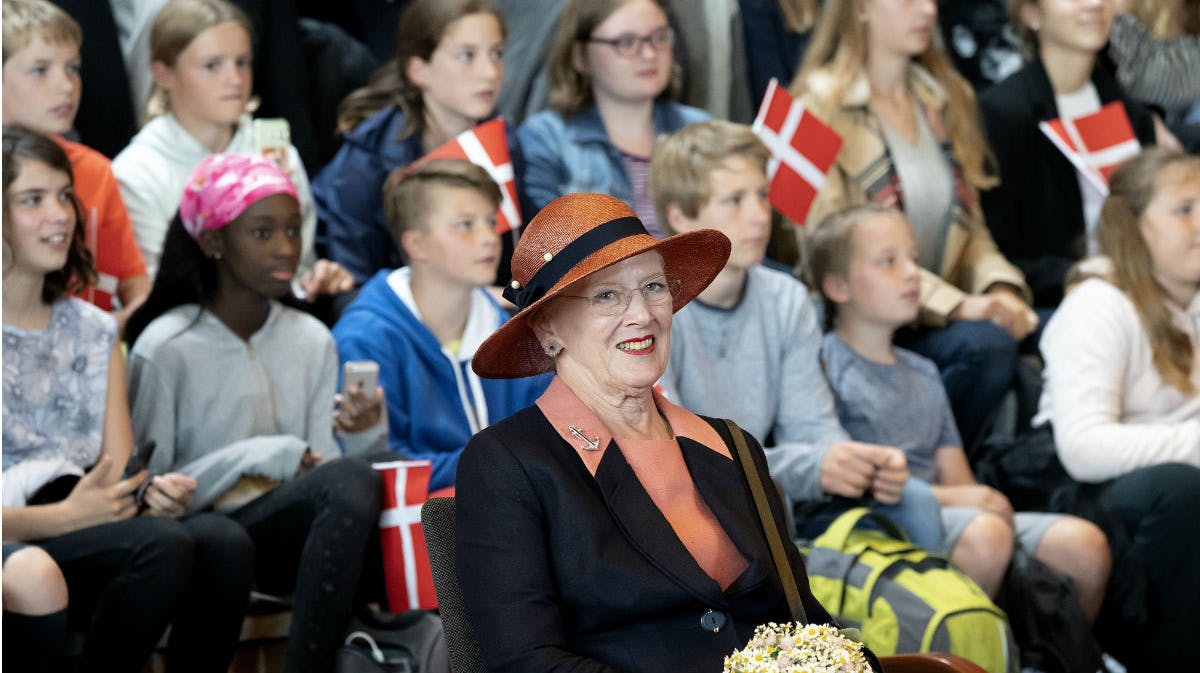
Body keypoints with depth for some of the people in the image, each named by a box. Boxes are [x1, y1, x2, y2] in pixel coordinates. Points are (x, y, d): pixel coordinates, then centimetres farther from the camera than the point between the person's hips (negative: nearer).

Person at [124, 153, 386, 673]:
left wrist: (364, 435, -14)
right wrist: (258, 457, -12)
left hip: (294, 530, 5)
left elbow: (321, 467, 7)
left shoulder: (312, 340, 14)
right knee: (352, 480, -31)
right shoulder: (165, 348, -3)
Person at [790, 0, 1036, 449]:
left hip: (938, 318, 6)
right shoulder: (823, 104, -5)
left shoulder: (947, 98, 16)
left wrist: (1002, 290, -6)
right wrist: (953, 303, -22)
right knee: (984, 344, -32)